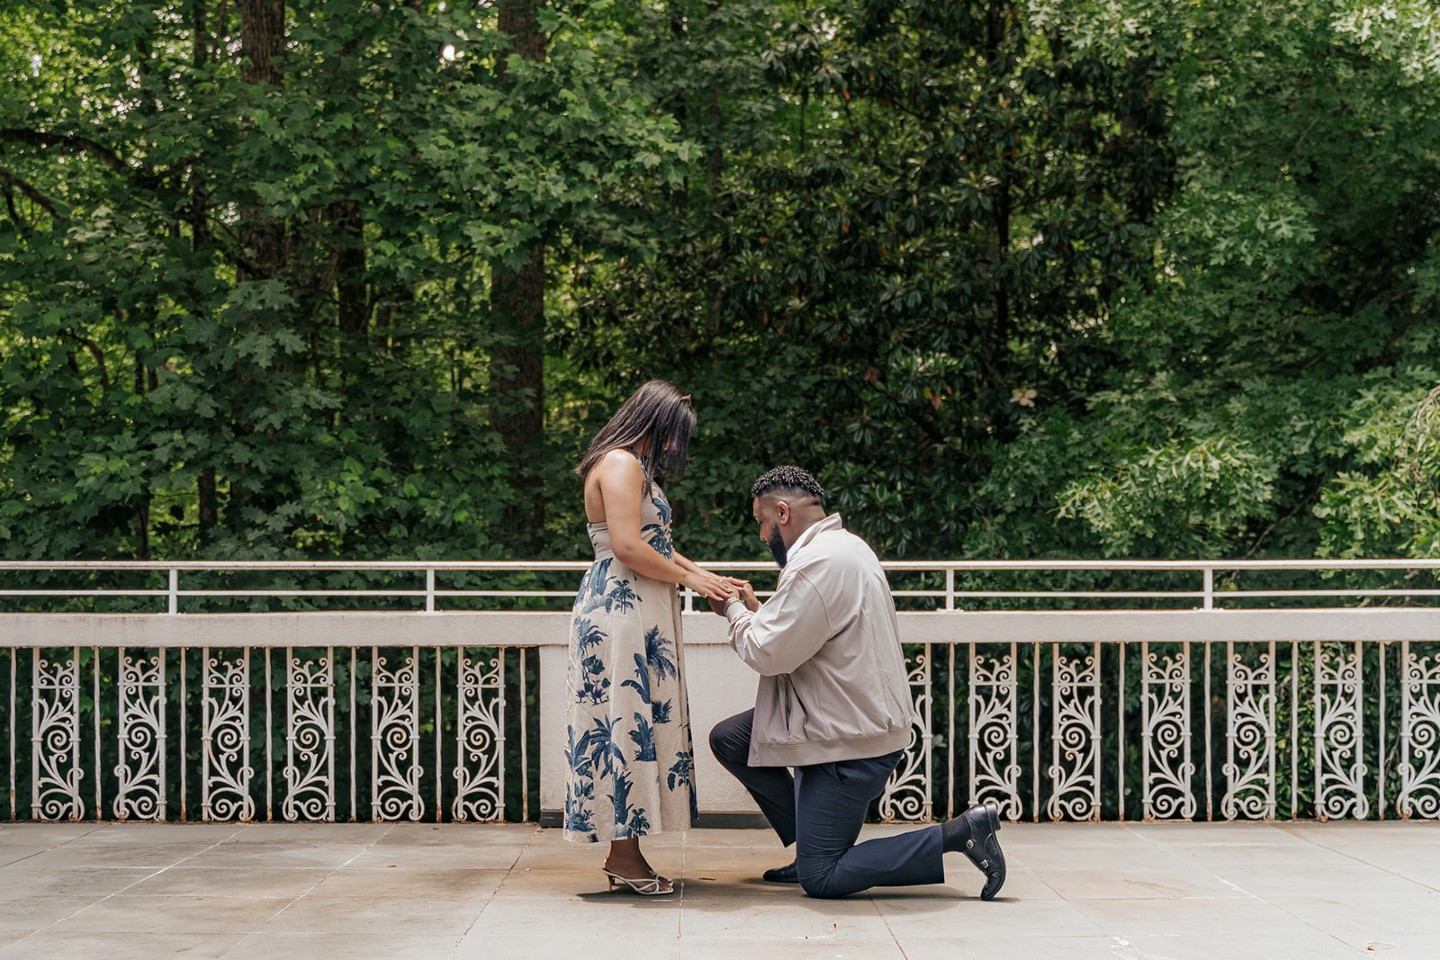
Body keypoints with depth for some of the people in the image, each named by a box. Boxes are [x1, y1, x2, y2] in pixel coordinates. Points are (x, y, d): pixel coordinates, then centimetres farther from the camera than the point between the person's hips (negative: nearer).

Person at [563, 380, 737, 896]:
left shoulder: (636, 467, 22)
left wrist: (707, 576, 13)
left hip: (638, 614, 11)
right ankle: (623, 857, -6)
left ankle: (624, 852, 8)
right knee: (624, 718, -9)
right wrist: (690, 578, -10)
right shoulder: (620, 464, -11)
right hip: (619, 608, -11)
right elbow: (627, 547, -20)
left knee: (640, 720, 7)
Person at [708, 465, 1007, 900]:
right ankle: (811, 846, 18)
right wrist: (755, 610, 11)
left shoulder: (819, 564, -23)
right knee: (728, 740, 16)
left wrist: (735, 611, -2)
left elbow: (768, 654, -19)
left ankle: (960, 833, -7)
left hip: (851, 739, -10)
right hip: (843, 716, 10)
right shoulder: (845, 545, 10)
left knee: (820, 880, -5)